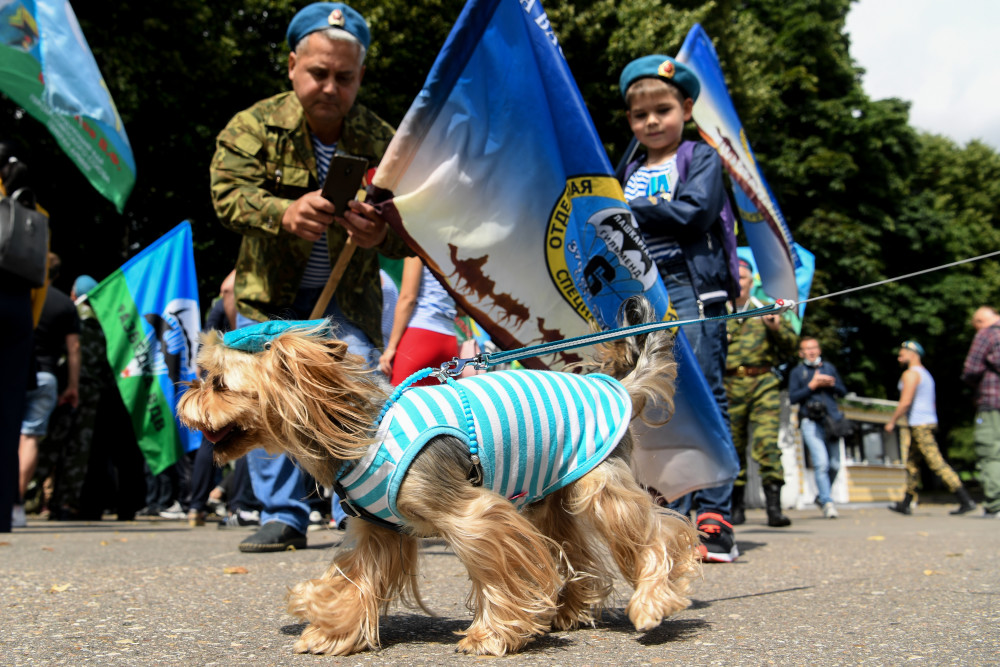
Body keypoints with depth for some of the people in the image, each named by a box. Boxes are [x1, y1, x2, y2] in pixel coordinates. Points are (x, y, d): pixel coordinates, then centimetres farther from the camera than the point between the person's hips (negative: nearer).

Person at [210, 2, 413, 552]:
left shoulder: (381, 140, -3)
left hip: (347, 295, 0)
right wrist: (285, 213, -40)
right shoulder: (254, 126, -4)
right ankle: (282, 517, 10)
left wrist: (381, 234, -34)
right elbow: (227, 193, -18)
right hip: (269, 292, 1)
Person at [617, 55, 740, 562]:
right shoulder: (629, 173, 22)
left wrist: (634, 211, -9)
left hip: (691, 289, -5)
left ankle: (714, 519, -5)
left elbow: (694, 211, -11)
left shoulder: (701, 159, 6)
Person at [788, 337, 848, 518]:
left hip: (831, 420, 4)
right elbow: (793, 398, -2)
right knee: (821, 463, -17)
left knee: (834, 465, 5)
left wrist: (831, 384, -1)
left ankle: (821, 496, 26)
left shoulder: (829, 368, 19)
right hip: (811, 422, -4)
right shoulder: (797, 372, 8)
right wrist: (812, 385, -9)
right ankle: (828, 503, -12)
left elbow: (843, 392, 19)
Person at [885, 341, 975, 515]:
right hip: (929, 421, 11)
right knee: (912, 463, 12)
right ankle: (905, 504, 14)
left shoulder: (910, 374, -12)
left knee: (937, 464, -12)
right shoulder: (926, 374, 20)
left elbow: (905, 402, -21)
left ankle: (966, 501, -14)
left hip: (919, 426, -11)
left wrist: (892, 421, -12)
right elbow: (933, 404, 23)